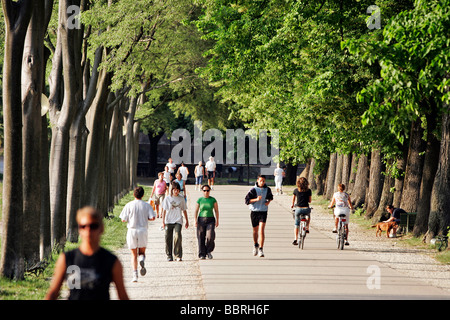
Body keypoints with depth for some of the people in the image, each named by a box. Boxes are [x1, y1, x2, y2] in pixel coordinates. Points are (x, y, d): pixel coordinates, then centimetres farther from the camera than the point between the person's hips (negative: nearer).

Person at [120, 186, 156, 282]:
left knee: (134, 254, 8)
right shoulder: (147, 205, 0)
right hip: (143, 230, 1)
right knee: (142, 252, 15)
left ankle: (135, 275, -2)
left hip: (132, 231, -1)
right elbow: (152, 217, -9)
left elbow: (123, 220, -5)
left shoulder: (129, 205, -3)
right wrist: (145, 218, 11)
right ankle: (142, 260, -22)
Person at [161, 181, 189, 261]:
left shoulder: (181, 199, 8)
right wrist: (163, 222, 1)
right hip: (168, 221, 1)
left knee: (177, 237, -17)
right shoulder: (167, 199, 4)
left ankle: (178, 255, -12)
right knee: (168, 239, 2)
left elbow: (184, 210, 14)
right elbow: (164, 210, 6)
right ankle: (169, 255, 15)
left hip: (178, 221, -1)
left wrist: (187, 221, 16)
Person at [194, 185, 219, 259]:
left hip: (210, 220, -1)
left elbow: (216, 211, 8)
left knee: (210, 237, -15)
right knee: (201, 238, -2)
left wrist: (217, 220, 2)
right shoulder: (200, 200, 4)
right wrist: (195, 220, -4)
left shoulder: (213, 200, 4)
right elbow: (196, 211, 6)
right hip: (201, 220, 1)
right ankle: (202, 254, 5)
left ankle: (208, 251, 6)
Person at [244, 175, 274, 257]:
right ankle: (255, 245, 41)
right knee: (255, 230, 15)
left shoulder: (267, 189, 3)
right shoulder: (253, 190, -7)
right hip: (254, 211, 0)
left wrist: (269, 201, 4)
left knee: (261, 230, -15)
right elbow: (247, 201, -9)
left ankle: (261, 249, -17)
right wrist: (256, 199, -22)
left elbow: (270, 197, 25)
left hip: (263, 212, 0)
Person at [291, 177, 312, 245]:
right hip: (306, 209, 0)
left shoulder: (296, 190, 0)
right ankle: (307, 228, 27)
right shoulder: (308, 191, -2)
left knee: (296, 224, 14)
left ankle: (295, 239, 7)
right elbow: (310, 201, 5)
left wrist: (293, 204, 37)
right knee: (309, 215, 37)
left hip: (298, 209, 0)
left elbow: (293, 198, 17)